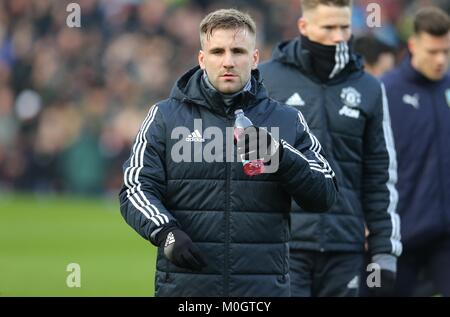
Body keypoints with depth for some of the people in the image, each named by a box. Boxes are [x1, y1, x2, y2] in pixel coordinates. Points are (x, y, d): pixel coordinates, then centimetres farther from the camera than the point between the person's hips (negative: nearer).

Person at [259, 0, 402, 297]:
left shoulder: (368, 89, 10)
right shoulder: (265, 81, 1)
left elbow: (381, 177, 12)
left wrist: (385, 251, 7)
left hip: (345, 249, 3)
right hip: (281, 244, -3)